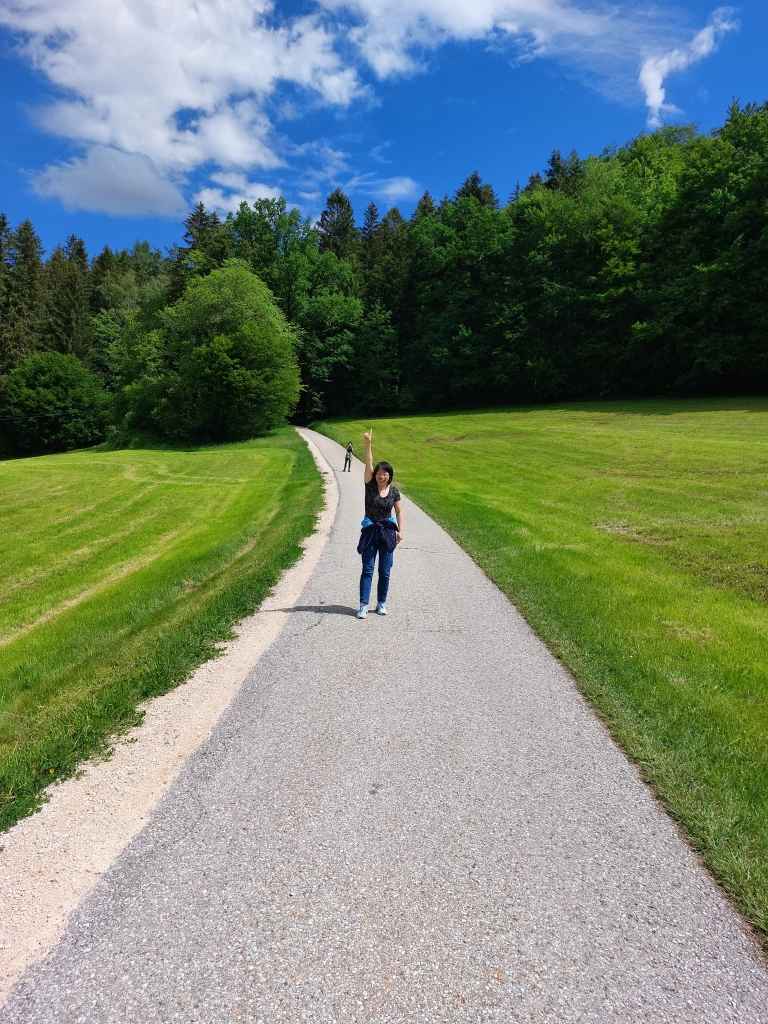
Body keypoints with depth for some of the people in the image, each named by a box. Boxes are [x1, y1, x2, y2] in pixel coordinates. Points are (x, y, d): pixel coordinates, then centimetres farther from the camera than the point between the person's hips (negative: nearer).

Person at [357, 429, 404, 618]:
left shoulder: (394, 491, 0)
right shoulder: (370, 485, -4)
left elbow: (399, 511, 6)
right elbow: (368, 464, -14)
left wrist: (400, 530, -2)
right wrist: (368, 444, -24)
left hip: (387, 532, 1)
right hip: (370, 531, -1)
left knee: (385, 571, 6)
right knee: (367, 569, 0)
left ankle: (382, 603, 20)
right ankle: (363, 605, 2)